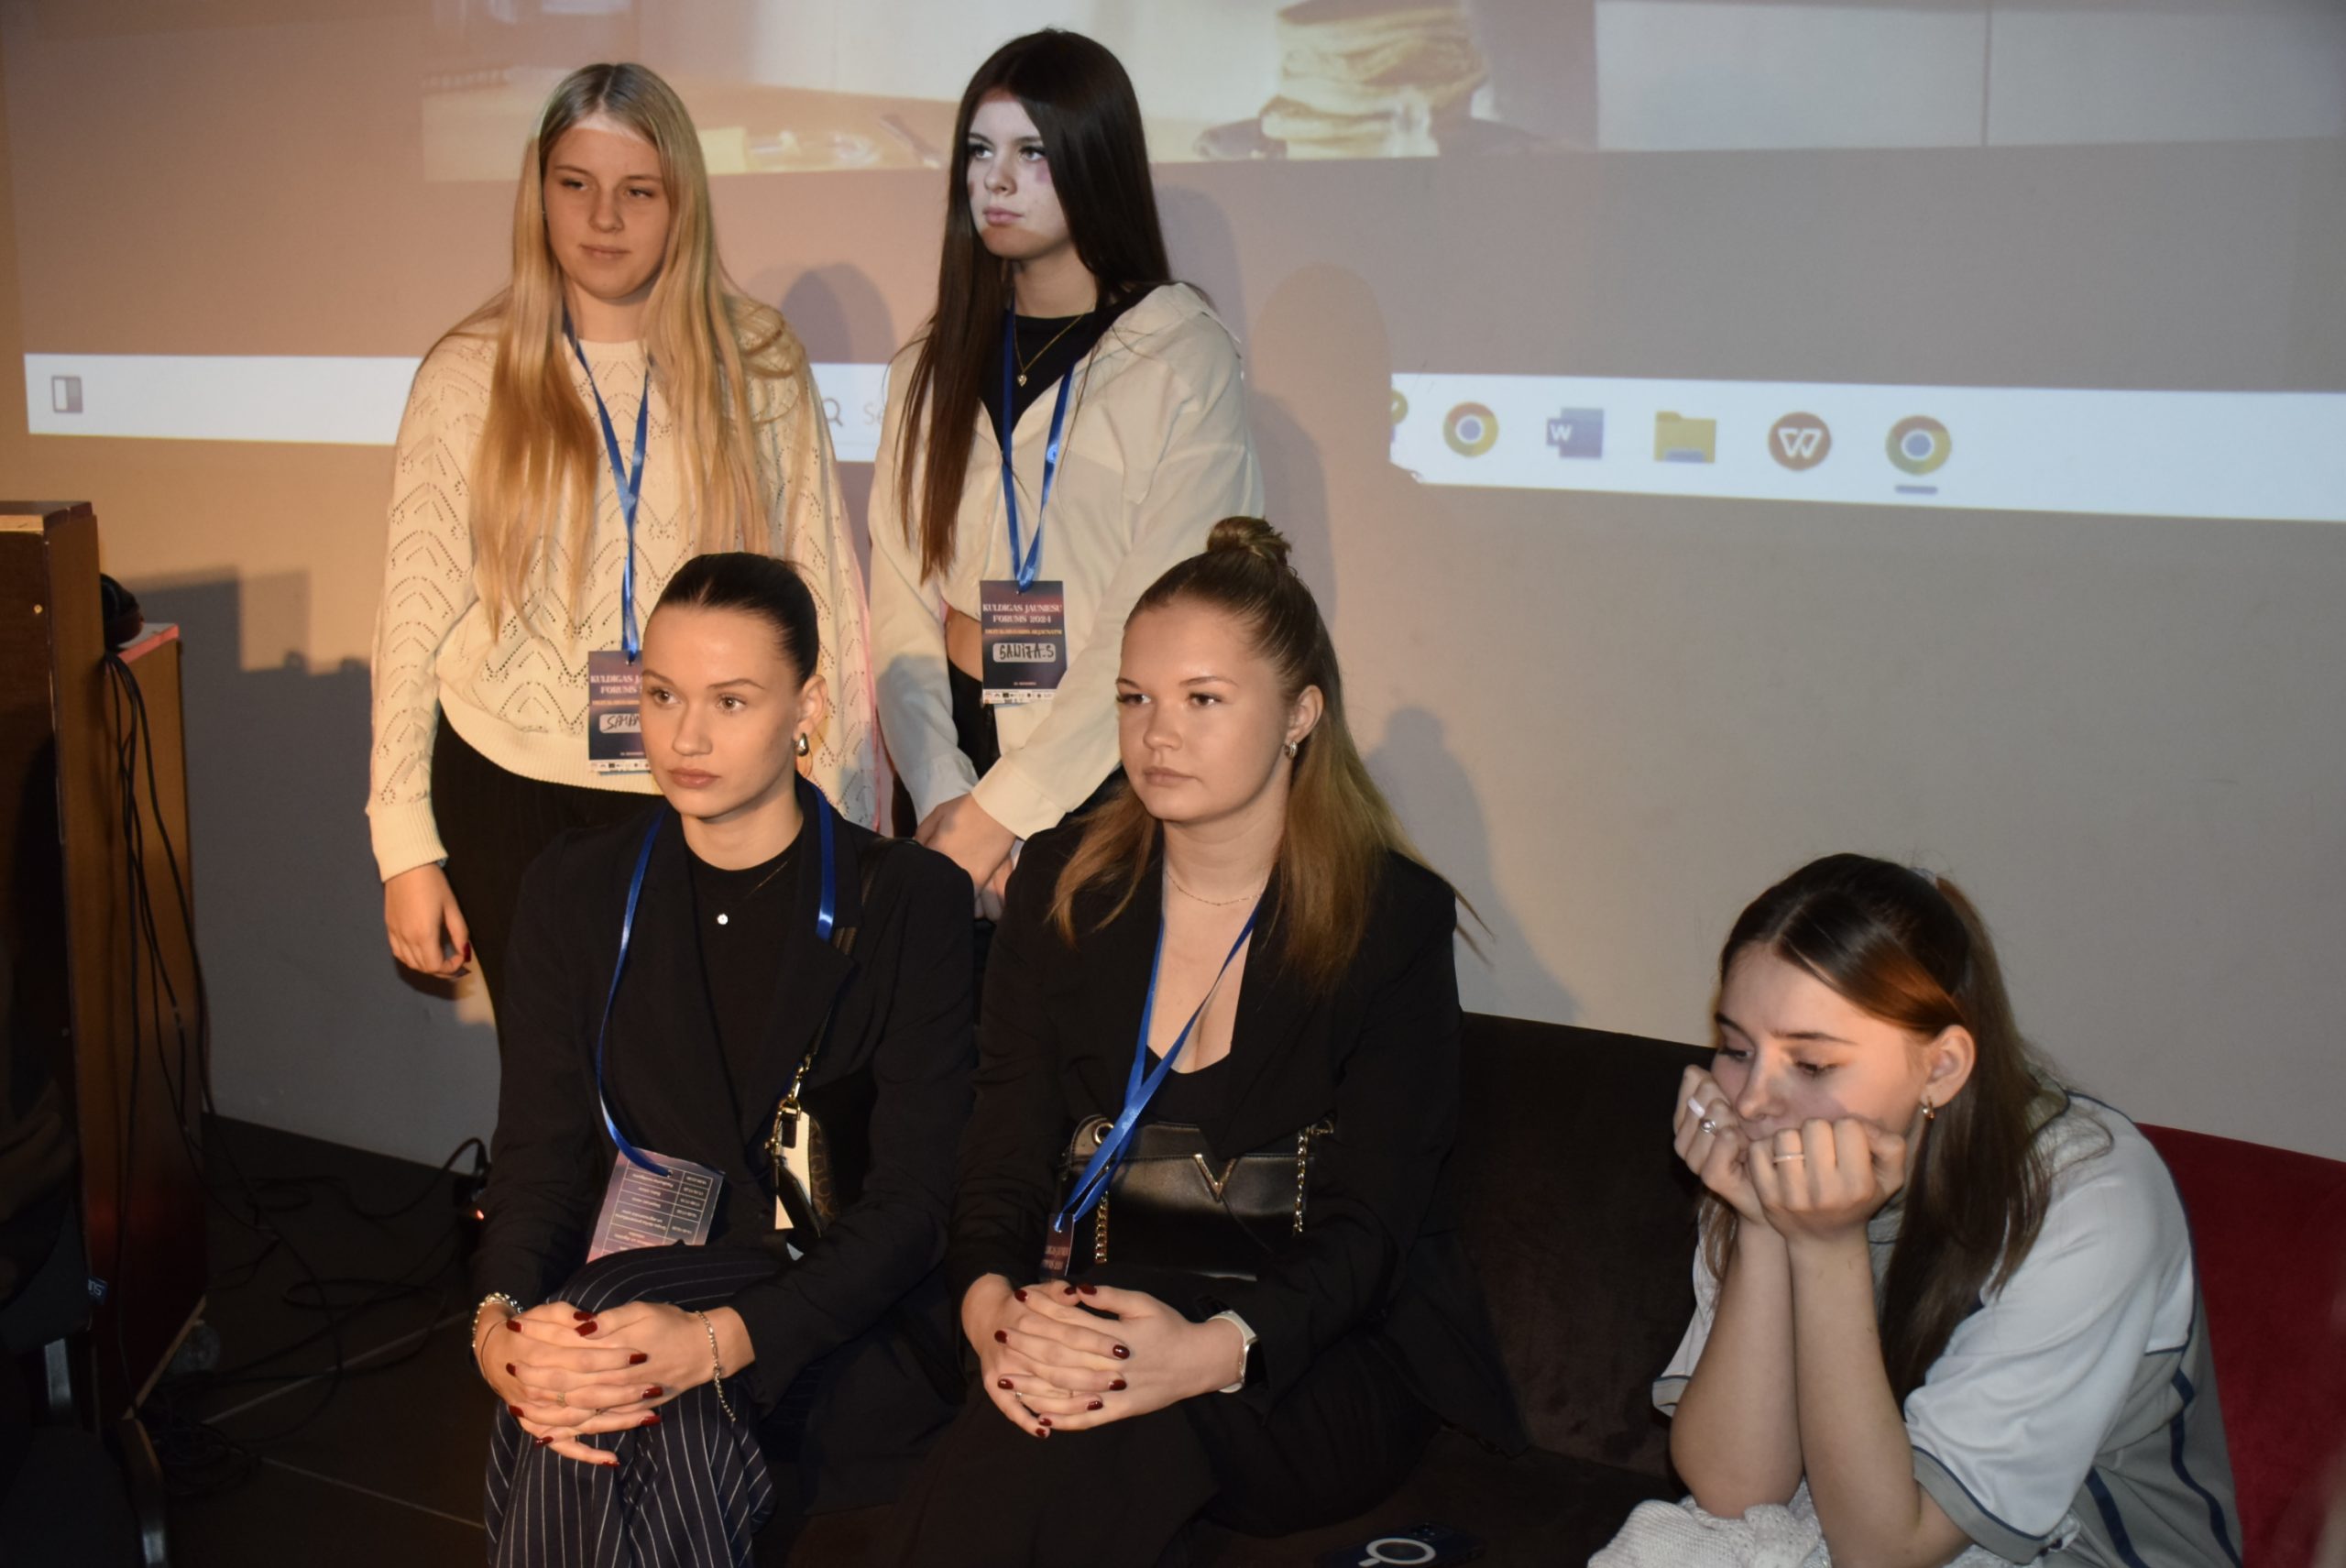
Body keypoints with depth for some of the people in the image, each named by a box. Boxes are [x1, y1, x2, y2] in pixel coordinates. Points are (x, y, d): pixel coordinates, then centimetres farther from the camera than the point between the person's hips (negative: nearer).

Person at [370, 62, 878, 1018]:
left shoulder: (757, 366, 3)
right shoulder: (469, 375, 1)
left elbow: (823, 595, 5)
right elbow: (414, 615, 3)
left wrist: (841, 819, 2)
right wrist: (405, 848, 0)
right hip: (513, 789, 0)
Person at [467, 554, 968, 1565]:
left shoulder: (907, 903, -3)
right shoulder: (576, 891, 7)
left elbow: (912, 1199, -9)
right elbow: (537, 1149, 3)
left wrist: (719, 1341, -25)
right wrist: (499, 1324, -20)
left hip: (835, 1329, -3)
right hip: (627, 1288, 3)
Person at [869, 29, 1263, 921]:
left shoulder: (1186, 360, -5)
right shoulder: (931, 372, 10)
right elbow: (899, 600, 2)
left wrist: (999, 809, -14)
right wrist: (942, 796, -12)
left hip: (1111, 774, -3)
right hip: (959, 758, 4)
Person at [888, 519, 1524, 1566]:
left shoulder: (1395, 920, -6)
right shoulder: (1063, 884, 7)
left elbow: (1366, 1225, -12)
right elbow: (1005, 1149, 2)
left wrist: (1214, 1351, -32)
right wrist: (992, 1304, -22)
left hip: (1326, 1370, -2)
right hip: (1091, 1319, 3)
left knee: (1108, 1429, -35)